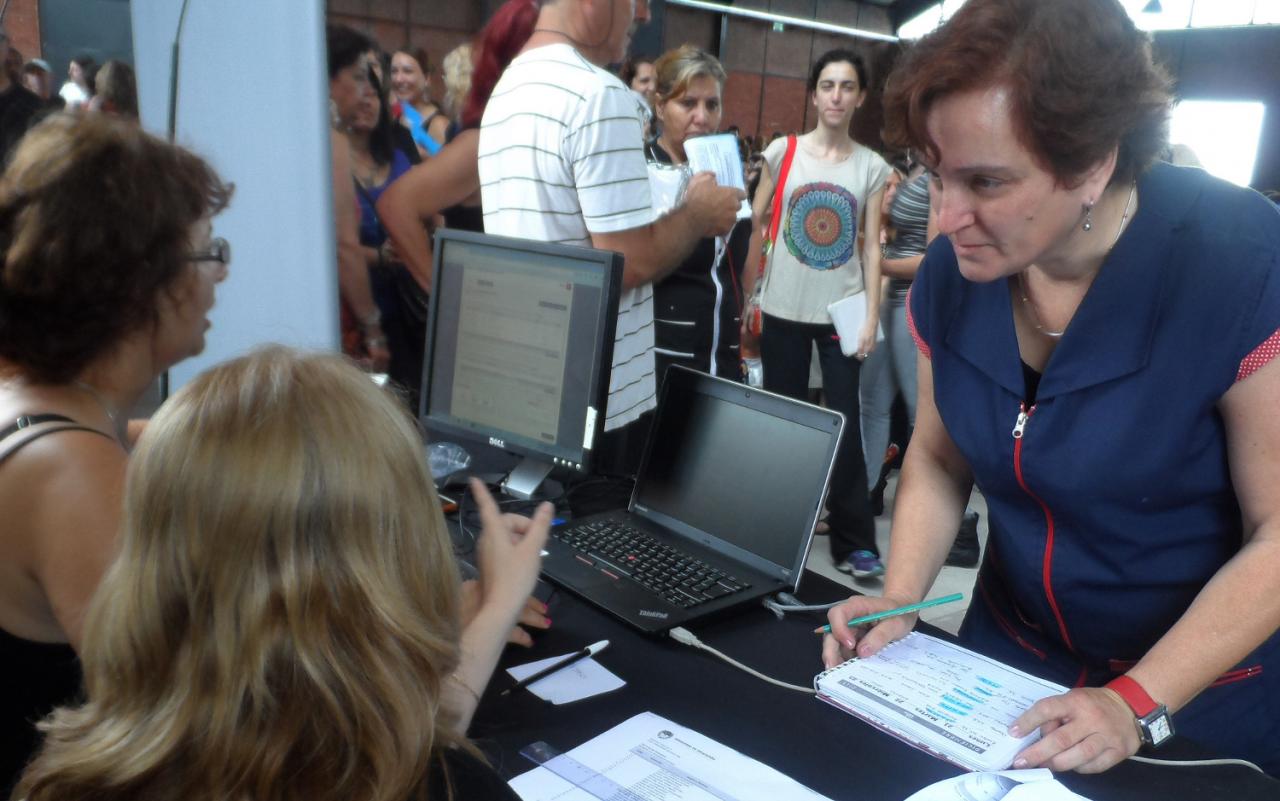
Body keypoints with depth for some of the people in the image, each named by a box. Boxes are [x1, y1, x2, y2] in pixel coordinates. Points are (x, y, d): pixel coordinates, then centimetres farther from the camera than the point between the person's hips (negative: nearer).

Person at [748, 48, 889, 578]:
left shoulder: (872, 167, 3)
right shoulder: (782, 152, 1)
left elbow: (871, 246, 3)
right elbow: (755, 226, 4)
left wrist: (871, 317, -5)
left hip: (842, 312, 0)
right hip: (785, 311, 0)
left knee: (845, 425, 0)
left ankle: (854, 542, 9)